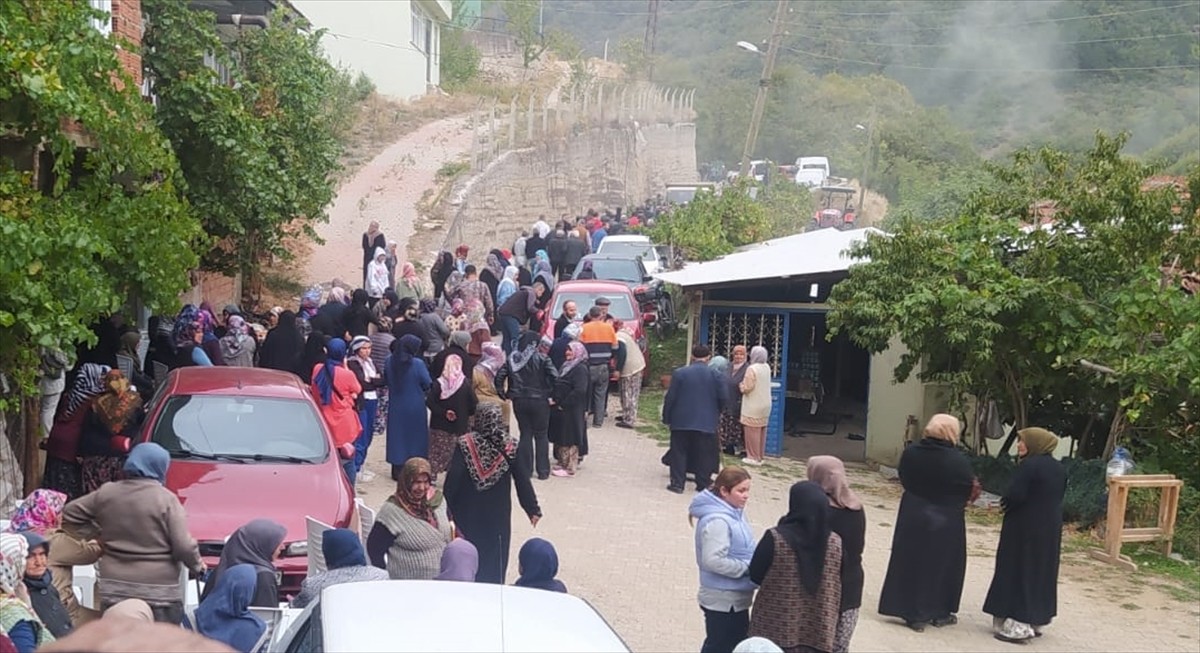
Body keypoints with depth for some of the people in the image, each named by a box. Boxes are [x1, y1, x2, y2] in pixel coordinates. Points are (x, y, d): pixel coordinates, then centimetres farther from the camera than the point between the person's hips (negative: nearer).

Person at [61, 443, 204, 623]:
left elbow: (70, 513, 17)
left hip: (112, 590, 5)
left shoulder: (106, 493, 5)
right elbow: (183, 546, -12)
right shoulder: (166, 499, -11)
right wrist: (197, 565, 6)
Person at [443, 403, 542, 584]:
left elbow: (452, 479, -14)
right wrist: (533, 509, 1)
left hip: (468, 514, 0)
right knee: (496, 559, 11)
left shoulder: (465, 444, -12)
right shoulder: (509, 447, -8)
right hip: (498, 515, 1)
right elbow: (522, 480, -6)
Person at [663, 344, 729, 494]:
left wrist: (666, 418, 5)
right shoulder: (715, 375, -4)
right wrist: (716, 413, 13)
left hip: (681, 421, 0)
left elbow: (670, 398, -5)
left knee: (679, 453, 8)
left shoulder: (679, 373, -5)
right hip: (706, 423, 0)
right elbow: (724, 398, -4)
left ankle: (677, 483, 7)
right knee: (703, 454, 10)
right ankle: (703, 485, 14)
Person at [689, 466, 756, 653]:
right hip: (723, 600, -9)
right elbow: (713, 560, -30)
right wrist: (748, 567, -21)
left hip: (736, 597, 9)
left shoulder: (734, 512, 4)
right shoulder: (717, 521, -24)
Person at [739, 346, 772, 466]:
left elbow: (748, 388, -19)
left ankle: (753, 457, 0)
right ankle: (759, 456, 19)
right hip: (766, 405, 8)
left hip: (754, 406, -8)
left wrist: (741, 386, 1)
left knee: (752, 432, -2)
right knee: (761, 431, 13)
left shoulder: (752, 369, -17)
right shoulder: (767, 367, 7)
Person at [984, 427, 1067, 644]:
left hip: (1024, 527, -8)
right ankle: (1037, 621, 22)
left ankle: (1018, 624, -2)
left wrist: (1005, 503, -2)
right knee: (1042, 571, 15)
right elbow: (1058, 497, 14)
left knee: (1019, 571, -1)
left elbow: (1014, 495, -22)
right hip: (1050, 527, 8)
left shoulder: (1029, 464, -18)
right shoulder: (1058, 467, 8)